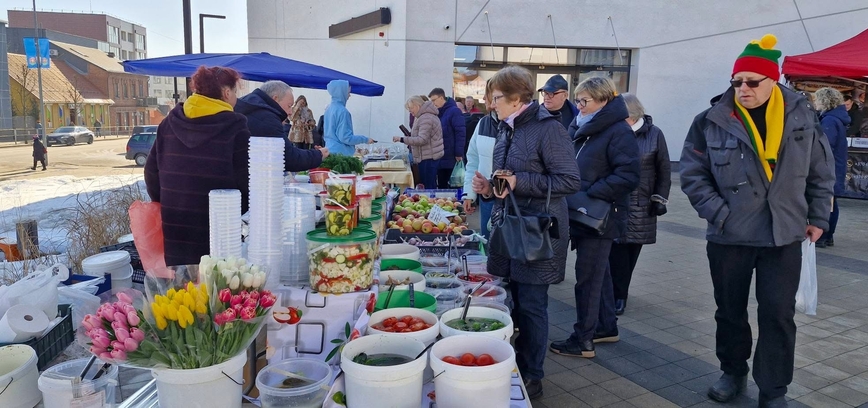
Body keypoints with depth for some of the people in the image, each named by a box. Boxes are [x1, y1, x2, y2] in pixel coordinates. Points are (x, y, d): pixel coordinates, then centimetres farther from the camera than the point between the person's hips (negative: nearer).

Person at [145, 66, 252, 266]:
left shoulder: (170, 123, 6)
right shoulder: (235, 127, -11)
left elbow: (152, 173, 9)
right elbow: (247, 182, -12)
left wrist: (169, 209, 18)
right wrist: (235, 212, 4)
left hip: (174, 232, 6)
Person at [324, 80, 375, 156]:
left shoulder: (329, 109, 11)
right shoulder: (342, 111, -16)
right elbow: (346, 137, -18)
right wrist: (365, 139, -9)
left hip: (329, 149, 9)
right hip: (340, 152, -9)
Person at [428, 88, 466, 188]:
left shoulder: (454, 111, -9)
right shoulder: (436, 112, 13)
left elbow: (461, 133, -14)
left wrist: (459, 153, -18)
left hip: (450, 157, -7)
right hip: (439, 156, 7)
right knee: (441, 184, 10)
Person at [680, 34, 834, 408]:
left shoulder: (800, 116, 0)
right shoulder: (712, 121, -7)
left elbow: (822, 170, 10)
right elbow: (693, 174, -3)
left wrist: (818, 216, 8)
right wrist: (718, 213, -12)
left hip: (784, 236, 1)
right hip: (729, 236, 0)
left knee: (778, 314, 2)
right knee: (730, 311, 13)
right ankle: (733, 372, 34)